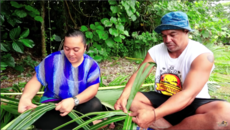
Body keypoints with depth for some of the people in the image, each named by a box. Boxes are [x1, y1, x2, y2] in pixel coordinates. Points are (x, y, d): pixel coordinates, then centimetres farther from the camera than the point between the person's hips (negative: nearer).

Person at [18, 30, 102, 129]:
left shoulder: (91, 64, -8)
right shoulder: (53, 59, -11)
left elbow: (93, 88, -18)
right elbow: (36, 80, -6)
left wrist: (74, 101, -37)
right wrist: (25, 97, -28)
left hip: (80, 104, -1)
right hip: (54, 104, 1)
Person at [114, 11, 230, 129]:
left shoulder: (202, 54, -18)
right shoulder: (155, 51, -2)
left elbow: (188, 94, -29)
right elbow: (138, 75, -8)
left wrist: (153, 115, -42)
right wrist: (124, 96, -31)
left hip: (192, 104, -3)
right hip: (162, 99, 4)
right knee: (128, 98, -18)